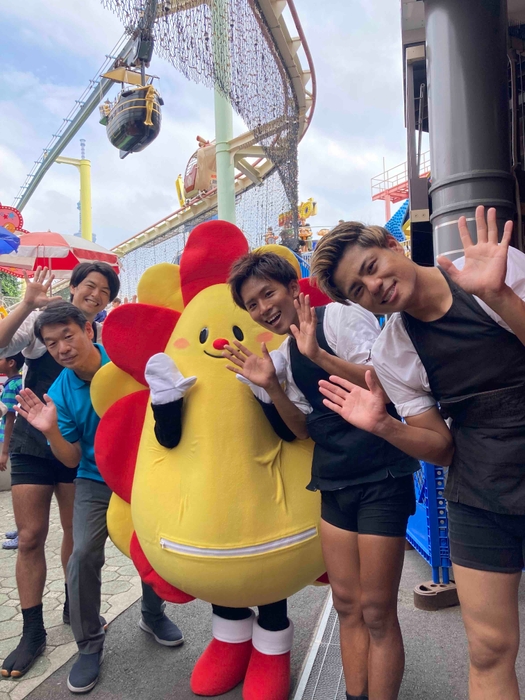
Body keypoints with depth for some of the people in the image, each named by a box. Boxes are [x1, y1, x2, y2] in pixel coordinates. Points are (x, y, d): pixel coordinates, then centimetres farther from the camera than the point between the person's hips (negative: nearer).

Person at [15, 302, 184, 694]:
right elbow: (71, 459, -5)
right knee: (84, 556, -10)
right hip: (97, 481, 1)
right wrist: (51, 430, -23)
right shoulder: (60, 392, -9)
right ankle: (90, 646, 14)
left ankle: (153, 614, 37)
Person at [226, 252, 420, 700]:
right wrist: (270, 386, -2)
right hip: (334, 482, 7)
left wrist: (318, 354, -25)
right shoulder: (284, 356, 11)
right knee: (346, 603, 14)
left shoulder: (342, 316, -9)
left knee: (377, 610, 3)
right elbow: (304, 429, 11)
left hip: (381, 475, -6)